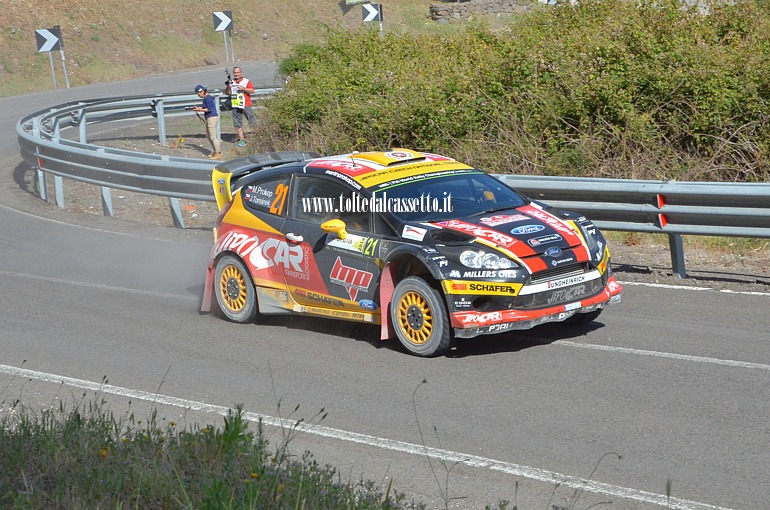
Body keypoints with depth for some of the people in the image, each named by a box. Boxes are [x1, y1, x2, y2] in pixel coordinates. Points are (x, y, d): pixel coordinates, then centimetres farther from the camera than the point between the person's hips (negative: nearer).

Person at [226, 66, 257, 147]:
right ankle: (241, 139, 8)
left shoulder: (246, 81, 1)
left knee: (252, 122, -4)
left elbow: (252, 90, -8)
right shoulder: (231, 82, 11)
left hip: (246, 105, -4)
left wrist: (243, 89, -18)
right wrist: (228, 86, -4)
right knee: (238, 123, 3)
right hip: (235, 106, 4)